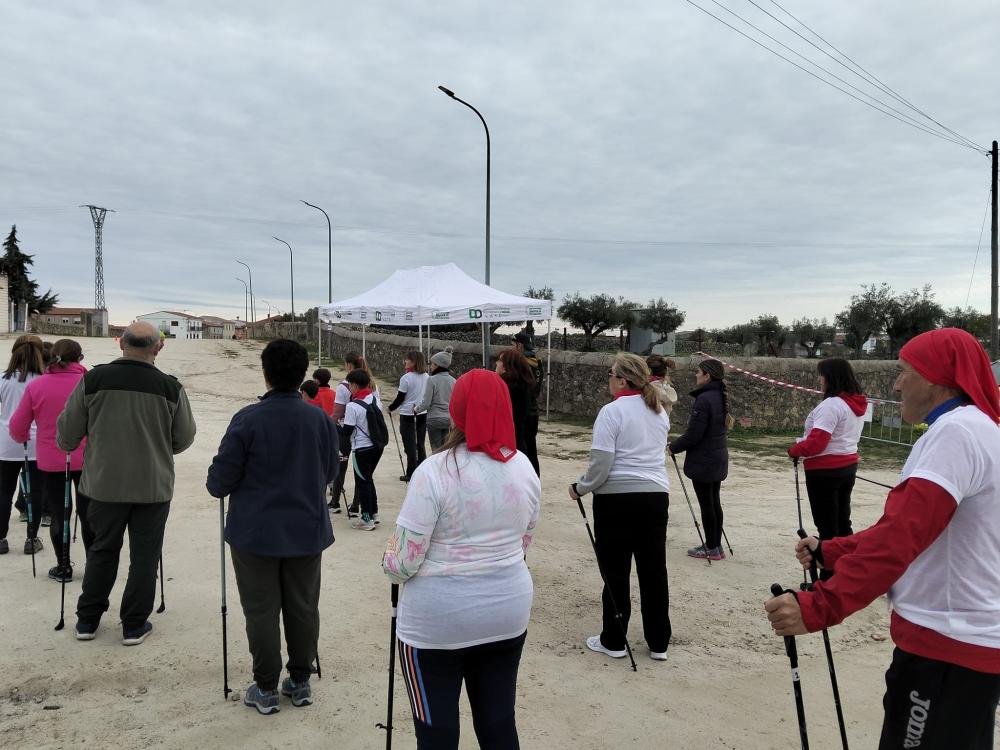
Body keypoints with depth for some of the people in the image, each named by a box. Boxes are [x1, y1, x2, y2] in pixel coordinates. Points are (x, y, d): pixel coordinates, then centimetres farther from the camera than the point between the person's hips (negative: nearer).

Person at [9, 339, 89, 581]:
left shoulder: (36, 386, -6)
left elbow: (17, 427, 1)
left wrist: (24, 439, 21)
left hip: (50, 463, 1)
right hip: (86, 461, -1)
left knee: (59, 515, 14)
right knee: (88, 514, 12)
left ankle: (63, 568, 22)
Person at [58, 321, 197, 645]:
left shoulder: (93, 380, -8)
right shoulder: (171, 387, -9)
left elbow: (68, 433, 0)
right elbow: (183, 439, 2)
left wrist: (66, 445, 24)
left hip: (105, 484, 2)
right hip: (153, 486, -1)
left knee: (102, 551, 18)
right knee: (145, 556, 10)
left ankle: (87, 620, 28)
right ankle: (134, 625, 17)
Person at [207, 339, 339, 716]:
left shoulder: (248, 419, -15)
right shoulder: (321, 419, -3)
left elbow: (219, 482, -11)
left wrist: (216, 484, 12)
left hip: (256, 533, -3)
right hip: (307, 530, 3)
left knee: (261, 611, 8)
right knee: (303, 607, 14)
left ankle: (266, 688, 19)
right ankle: (300, 681, 26)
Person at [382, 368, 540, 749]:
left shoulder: (435, 471, -19)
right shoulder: (524, 467, -1)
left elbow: (404, 564, -16)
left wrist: (389, 558, 5)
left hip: (438, 620, -5)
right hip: (508, 612, 5)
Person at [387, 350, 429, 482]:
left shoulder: (406, 378, -16)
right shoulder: (426, 377, 2)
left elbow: (400, 398, -11)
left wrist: (391, 408, 4)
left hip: (408, 415, -6)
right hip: (423, 414, 6)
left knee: (410, 445, 2)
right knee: (420, 444, 14)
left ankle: (411, 474, 7)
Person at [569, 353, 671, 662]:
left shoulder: (612, 411, -12)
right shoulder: (659, 411, 10)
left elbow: (601, 464, -15)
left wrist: (580, 488, -2)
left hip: (617, 498, -6)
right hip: (656, 495, 6)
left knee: (616, 571, 7)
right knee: (654, 571, 12)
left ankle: (613, 641, 19)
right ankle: (658, 643, 22)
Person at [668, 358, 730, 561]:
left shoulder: (704, 399, -21)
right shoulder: (720, 397, 8)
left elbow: (693, 434, -21)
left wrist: (673, 447, -6)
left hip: (703, 461, -9)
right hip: (718, 459, 9)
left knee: (706, 504, 1)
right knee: (714, 502, 15)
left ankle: (711, 548, 10)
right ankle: (716, 545, 23)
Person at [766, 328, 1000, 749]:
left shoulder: (957, 432, -19)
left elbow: (901, 538, -29)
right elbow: (903, 528, 17)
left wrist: (818, 608, -30)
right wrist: (828, 553, 12)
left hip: (950, 645, -10)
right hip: (960, 639, 10)